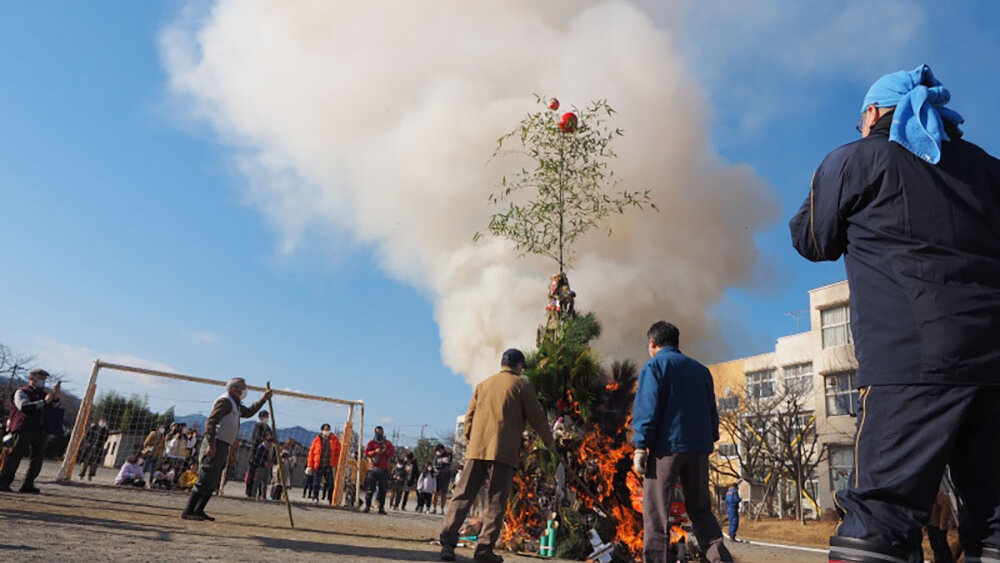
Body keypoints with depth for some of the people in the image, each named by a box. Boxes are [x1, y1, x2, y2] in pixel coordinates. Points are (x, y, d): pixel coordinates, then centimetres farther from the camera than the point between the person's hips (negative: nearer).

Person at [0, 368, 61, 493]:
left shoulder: (43, 394, 20)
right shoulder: (21, 392, 1)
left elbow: (52, 409, 12)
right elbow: (24, 407, -17)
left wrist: (55, 398, -6)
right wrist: (43, 401, -22)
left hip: (40, 431, 6)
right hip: (24, 430, -6)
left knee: (38, 459, 4)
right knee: (15, 456, -6)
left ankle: (27, 485, 9)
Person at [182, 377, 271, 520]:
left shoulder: (235, 404, 22)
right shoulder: (224, 401, -8)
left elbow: (249, 412, 36)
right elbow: (210, 422, -17)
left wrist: (263, 399, 28)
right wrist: (211, 444, -24)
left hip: (223, 447, 10)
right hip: (215, 445, -10)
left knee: (213, 483, 12)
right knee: (206, 480, -11)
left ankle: (198, 511, 16)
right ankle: (188, 511, -8)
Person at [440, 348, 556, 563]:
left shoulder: (483, 385, 19)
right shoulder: (521, 385, 5)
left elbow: (469, 418, 16)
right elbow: (536, 417, 5)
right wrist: (549, 442, 18)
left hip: (476, 448, 4)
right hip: (503, 451, -4)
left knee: (463, 495, 4)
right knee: (497, 500, 3)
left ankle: (448, 541, -5)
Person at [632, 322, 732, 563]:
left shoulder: (654, 366, -1)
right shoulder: (700, 369, 18)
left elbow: (647, 408, -10)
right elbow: (712, 410, 17)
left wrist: (640, 446, -11)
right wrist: (710, 441, 21)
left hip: (667, 445, -6)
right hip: (699, 448, 6)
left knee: (655, 510, -2)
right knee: (701, 509, 15)